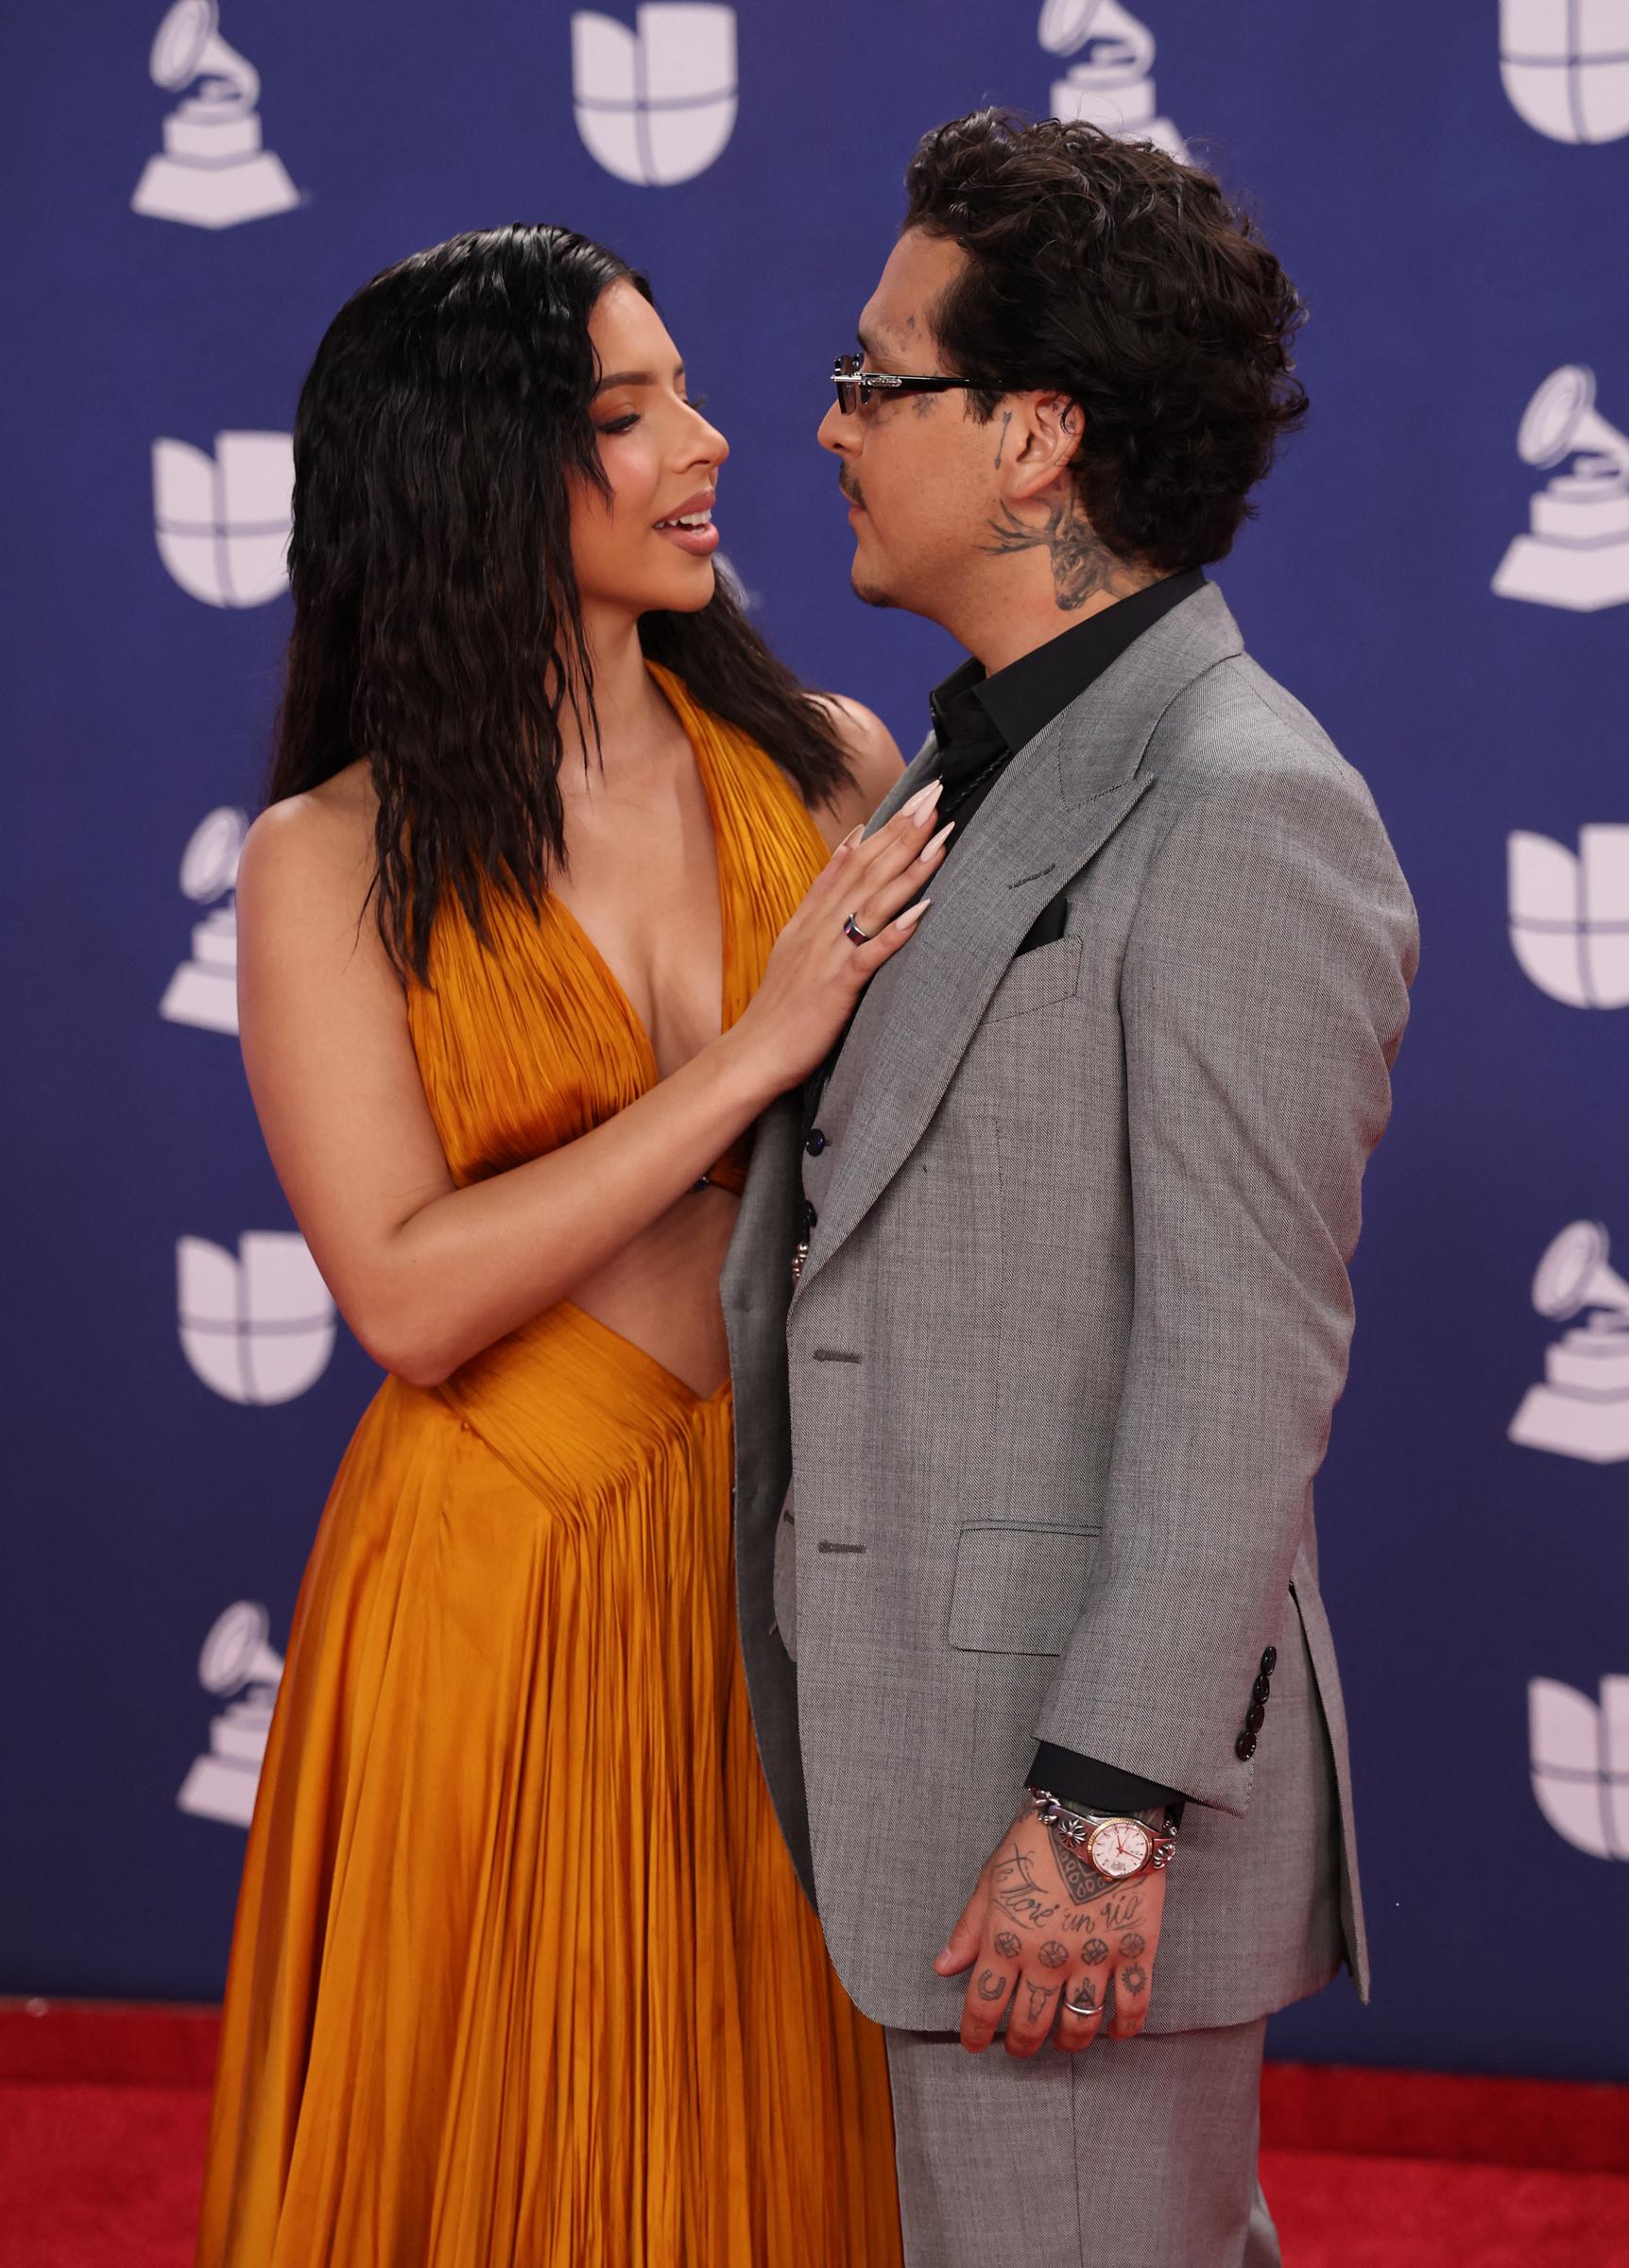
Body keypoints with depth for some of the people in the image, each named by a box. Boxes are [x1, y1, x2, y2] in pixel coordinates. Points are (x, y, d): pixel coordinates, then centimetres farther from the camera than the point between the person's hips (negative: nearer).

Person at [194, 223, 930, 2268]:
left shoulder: (831, 769, 2)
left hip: (799, 1572, 3)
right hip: (503, 1585, -2)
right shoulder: (330, 866, -5)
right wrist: (754, 1057, -18)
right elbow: (411, 1296, -13)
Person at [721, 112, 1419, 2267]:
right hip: (924, 1739, 9)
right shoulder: (976, 771, 14)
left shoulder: (1245, 814, -16)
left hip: (1083, 1760, -9)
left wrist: (1102, 1810, -22)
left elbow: (1242, 1362, -20)